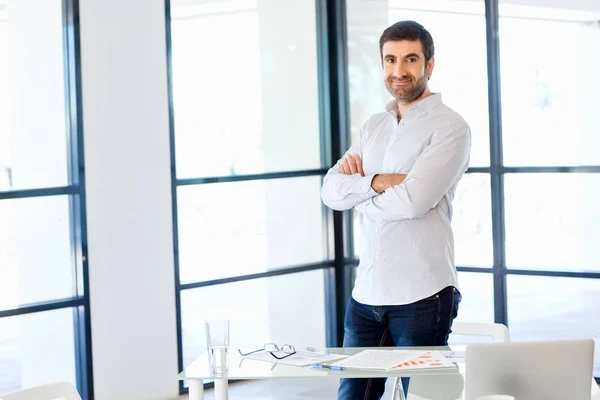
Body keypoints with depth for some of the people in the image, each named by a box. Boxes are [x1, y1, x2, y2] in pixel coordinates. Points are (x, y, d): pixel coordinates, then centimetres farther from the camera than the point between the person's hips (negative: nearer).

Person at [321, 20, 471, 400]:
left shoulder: (450, 127, -7)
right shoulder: (374, 127, 15)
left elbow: (412, 200, -20)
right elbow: (331, 191, 4)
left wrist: (357, 186, -4)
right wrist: (378, 181, -13)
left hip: (422, 296, -6)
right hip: (367, 293, 6)